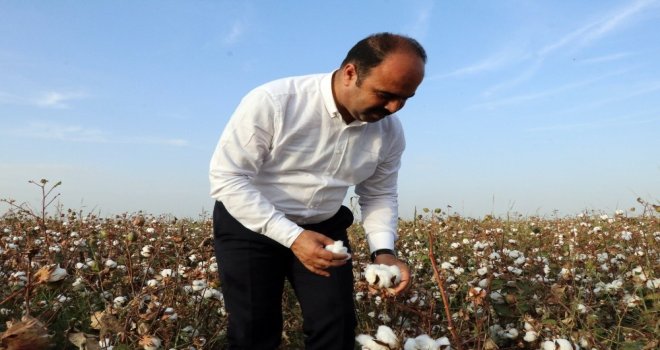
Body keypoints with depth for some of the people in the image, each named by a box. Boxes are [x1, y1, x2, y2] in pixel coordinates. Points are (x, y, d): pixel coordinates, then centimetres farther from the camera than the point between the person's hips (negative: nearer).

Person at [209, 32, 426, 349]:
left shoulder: (389, 132, -9)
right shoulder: (272, 102, -26)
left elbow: (379, 195, 5)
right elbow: (227, 179, -24)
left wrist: (383, 250, -14)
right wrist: (292, 237, -31)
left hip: (323, 229, 4)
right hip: (249, 225, -3)